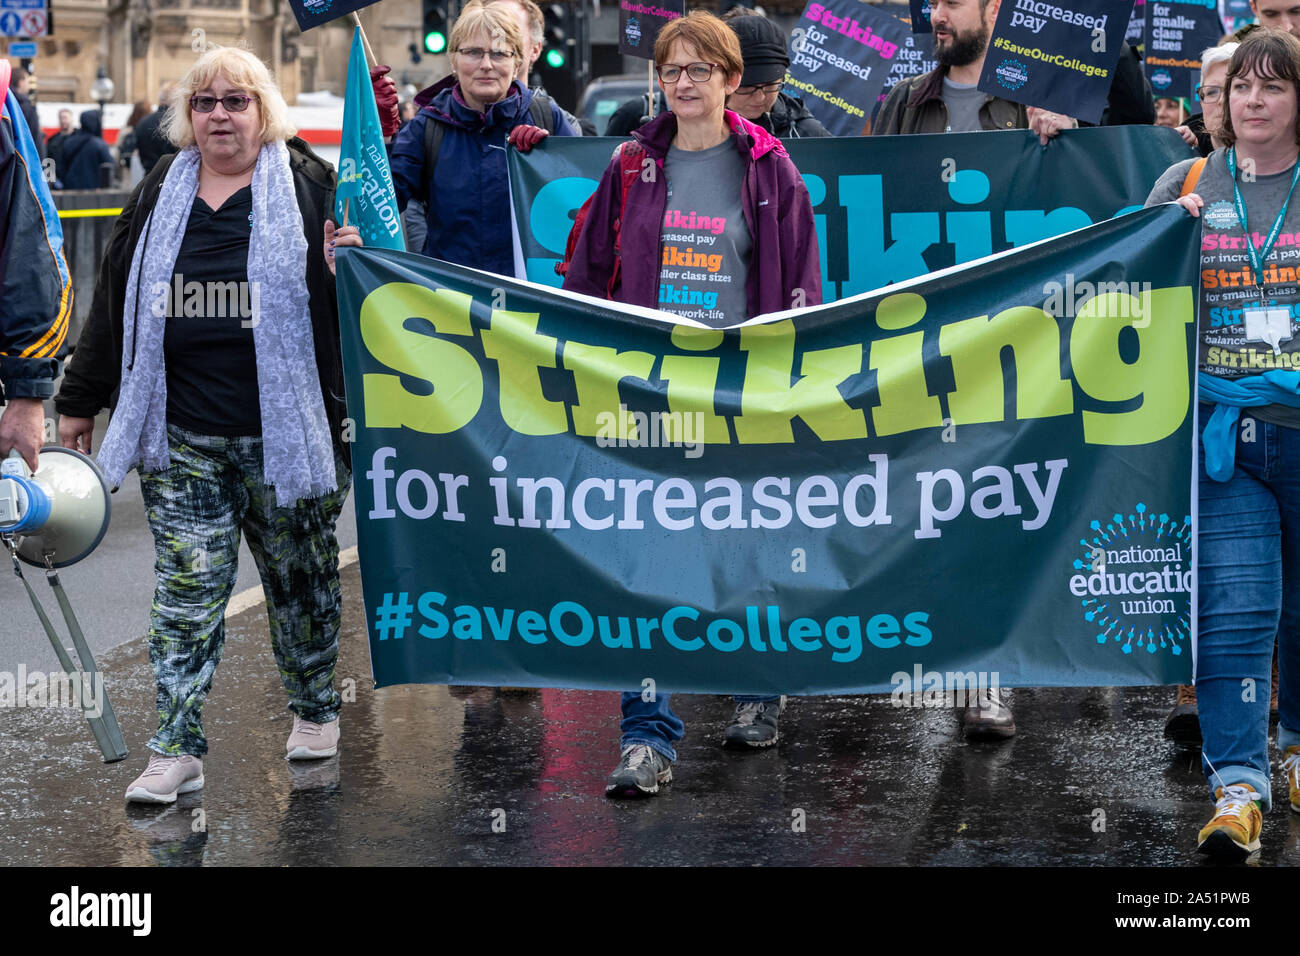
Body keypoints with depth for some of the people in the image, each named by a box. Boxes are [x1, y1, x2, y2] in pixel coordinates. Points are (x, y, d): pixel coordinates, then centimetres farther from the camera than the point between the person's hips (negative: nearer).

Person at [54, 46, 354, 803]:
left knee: (301, 578, 12)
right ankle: (178, 749, 1)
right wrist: (80, 400, 15)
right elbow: (114, 303, 14)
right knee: (186, 591, -1)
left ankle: (316, 711, 32)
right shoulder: (160, 195, 10)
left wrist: (359, 409, -15)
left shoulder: (309, 187, -1)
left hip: (283, 433, -2)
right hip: (182, 439, 3)